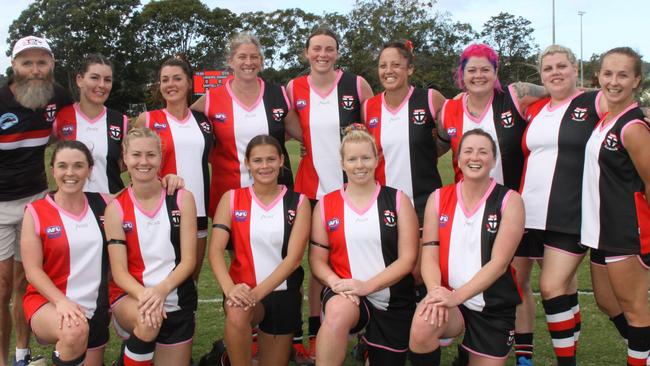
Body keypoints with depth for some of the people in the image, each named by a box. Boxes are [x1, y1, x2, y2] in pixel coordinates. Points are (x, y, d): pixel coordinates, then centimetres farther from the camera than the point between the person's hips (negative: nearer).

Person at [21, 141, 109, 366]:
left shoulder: (102, 204, 2)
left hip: (94, 309, 4)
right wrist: (61, 300, -24)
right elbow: (32, 270, -10)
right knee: (75, 332, -36)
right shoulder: (36, 212, -6)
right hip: (47, 302, -4)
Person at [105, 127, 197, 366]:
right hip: (131, 295, -2)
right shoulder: (116, 208, -4)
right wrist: (144, 294, -28)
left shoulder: (182, 199, -3)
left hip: (176, 301, 2)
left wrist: (161, 289, -24)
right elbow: (118, 270, -9)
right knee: (147, 322, -33)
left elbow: (188, 260, -7)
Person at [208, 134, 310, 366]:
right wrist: (229, 288, -29)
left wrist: (258, 292, -24)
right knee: (237, 313, -35)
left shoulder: (298, 202, -2)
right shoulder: (231, 199, 0)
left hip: (283, 293, 2)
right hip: (242, 290, -1)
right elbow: (215, 249, -10)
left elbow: (293, 257, -11)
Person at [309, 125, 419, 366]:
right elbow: (317, 258, 3)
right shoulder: (325, 205, 3)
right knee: (338, 314, -36)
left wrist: (367, 285, -18)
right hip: (345, 295, -1)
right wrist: (334, 281, -19)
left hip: (392, 301, 2)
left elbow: (408, 258, -6)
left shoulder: (398, 200, -1)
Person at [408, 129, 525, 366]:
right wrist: (435, 291, -26)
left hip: (494, 308, 0)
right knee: (422, 328, -31)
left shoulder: (510, 201, -5)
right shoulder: (438, 198, 2)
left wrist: (457, 296, -25)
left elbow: (499, 263, -13)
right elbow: (429, 255, -5)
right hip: (448, 299, 0)